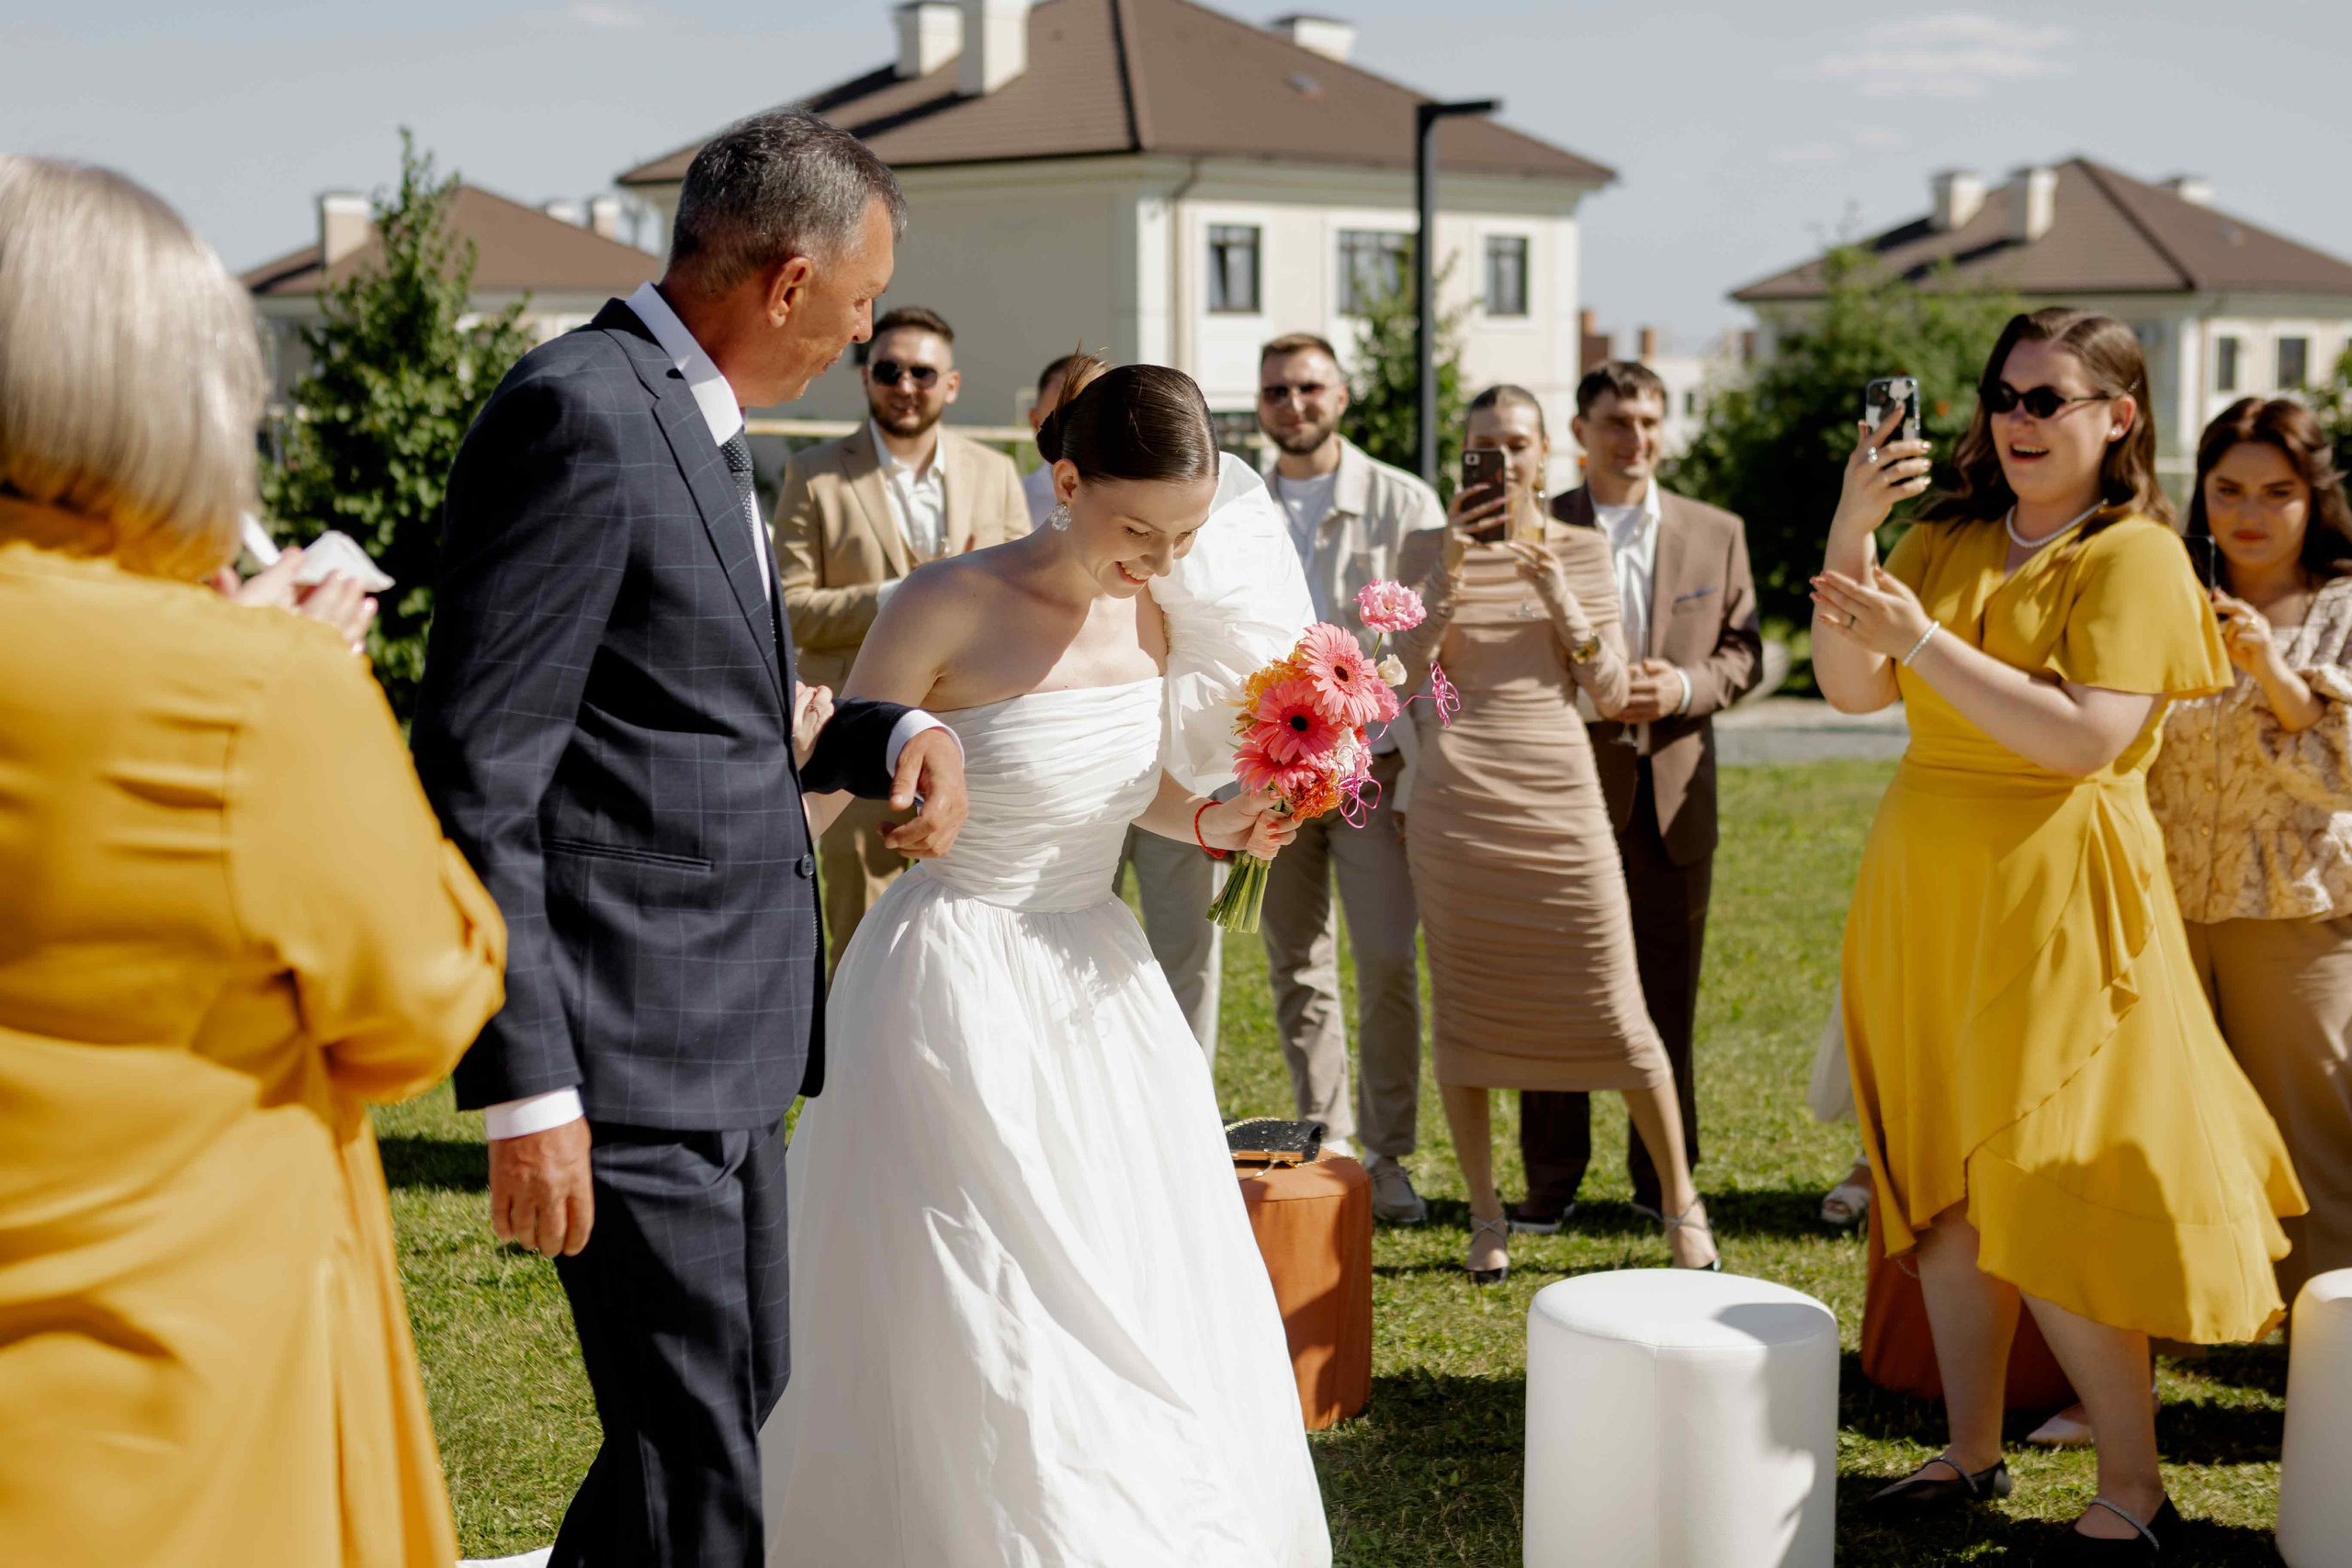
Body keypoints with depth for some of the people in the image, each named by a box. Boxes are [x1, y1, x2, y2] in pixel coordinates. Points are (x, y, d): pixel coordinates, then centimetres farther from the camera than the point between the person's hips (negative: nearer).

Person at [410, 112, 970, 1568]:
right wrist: (528, 1093, -22)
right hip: (630, 1047, -10)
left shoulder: (695, 421, 13)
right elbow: (476, 777, -20)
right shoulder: (579, 417, -17)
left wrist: (894, 732, 4)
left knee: (744, 1395, 20)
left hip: (725, 1037, 10)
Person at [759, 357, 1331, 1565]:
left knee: (1147, 1314, 10)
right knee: (980, 1338, -2)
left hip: (1095, 983, 6)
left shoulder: (1150, 618, 1)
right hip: (959, 985, -6)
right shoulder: (950, 609, -17)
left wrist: (1213, 822, -1)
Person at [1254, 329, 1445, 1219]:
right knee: (1297, 971, 6)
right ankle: (1324, 1150, 15)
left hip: (1372, 766, -3)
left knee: (1386, 962, -10)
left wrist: (1406, 755, -8)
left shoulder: (1403, 503, 2)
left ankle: (1388, 1156, 1)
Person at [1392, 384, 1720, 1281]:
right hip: (1456, 795, 0)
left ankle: (1681, 1203, 15)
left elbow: (1611, 695, 3)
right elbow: (1414, 678, -2)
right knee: (1461, 1006, 2)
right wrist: (1453, 570, -13)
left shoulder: (1583, 551, 7)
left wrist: (1557, 593, -10)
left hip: (1559, 793, 0)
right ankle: (1485, 1217, 14)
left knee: (1616, 1011, 0)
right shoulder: (1427, 551, 7)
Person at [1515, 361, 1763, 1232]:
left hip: (1673, 798, 2)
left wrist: (1684, 686, -11)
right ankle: (1551, 1181, 13)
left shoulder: (1717, 533, 9)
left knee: (1668, 997, 9)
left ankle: (1663, 1177, 20)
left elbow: (1744, 649, 9)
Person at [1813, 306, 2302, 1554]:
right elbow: (1852, 689, 2)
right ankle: (1972, 1452, 20)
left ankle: (2133, 1489, 6)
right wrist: (1851, 528, -8)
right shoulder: (1947, 541, 12)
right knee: (1946, 1182, 9)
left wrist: (1926, 642, -21)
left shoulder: (2135, 558, -6)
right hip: (1925, 886, 6)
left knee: (2049, 1194, -6)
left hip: (2053, 896, -6)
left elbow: (2087, 740, -18)